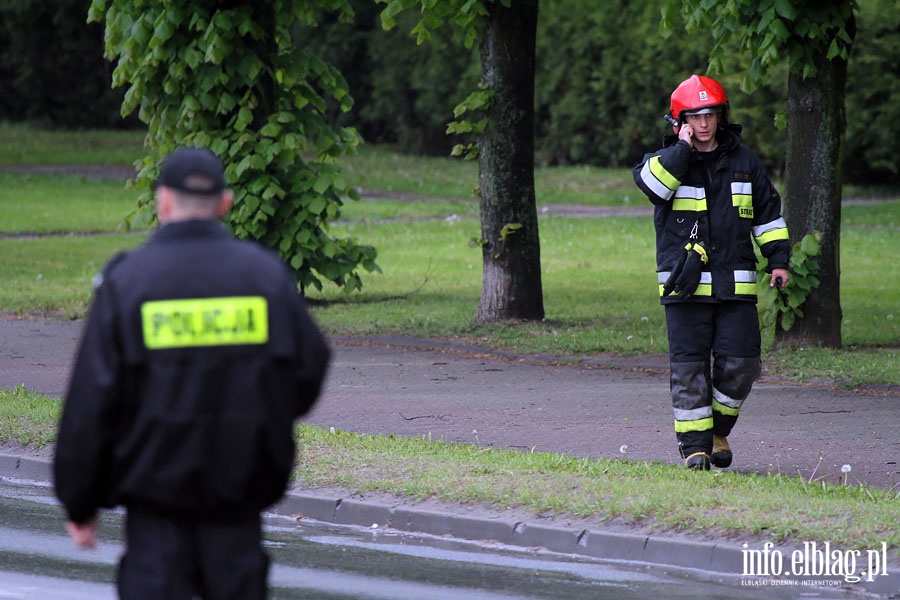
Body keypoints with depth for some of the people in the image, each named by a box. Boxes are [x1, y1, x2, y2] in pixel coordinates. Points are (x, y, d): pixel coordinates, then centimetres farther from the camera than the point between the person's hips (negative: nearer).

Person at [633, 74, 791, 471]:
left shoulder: (743, 161, 11)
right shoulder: (668, 160, 3)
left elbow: (768, 211, 19)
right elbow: (649, 184, -20)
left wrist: (777, 259, 14)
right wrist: (683, 149, -19)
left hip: (735, 285, 2)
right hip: (685, 285, -2)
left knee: (739, 364, -2)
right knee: (689, 365, -4)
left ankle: (719, 431, 20)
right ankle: (694, 444, 1)